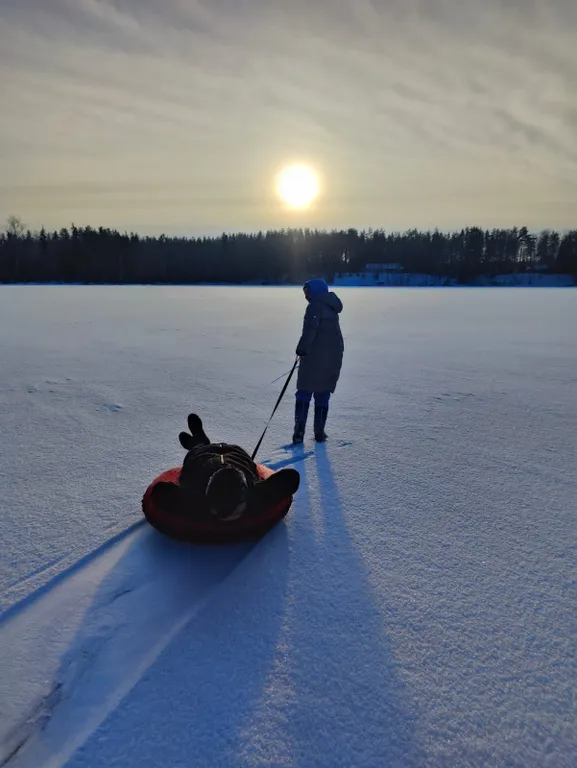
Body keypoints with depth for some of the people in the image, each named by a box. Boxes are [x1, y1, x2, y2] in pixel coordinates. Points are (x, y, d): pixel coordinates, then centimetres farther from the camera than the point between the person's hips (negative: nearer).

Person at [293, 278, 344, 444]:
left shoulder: (315, 306, -8)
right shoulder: (331, 307, 18)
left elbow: (310, 330, -20)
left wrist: (302, 349, -13)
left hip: (315, 356, -7)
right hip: (333, 356, 7)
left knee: (304, 392, 2)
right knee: (323, 394, 12)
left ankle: (299, 431, -4)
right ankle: (319, 432, 14)